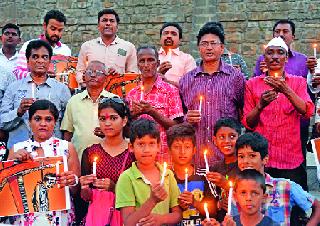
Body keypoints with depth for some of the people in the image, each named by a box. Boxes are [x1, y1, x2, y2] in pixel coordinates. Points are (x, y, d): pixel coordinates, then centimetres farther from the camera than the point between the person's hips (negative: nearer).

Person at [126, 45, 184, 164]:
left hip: (162, 155, -3)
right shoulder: (132, 94, 10)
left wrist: (152, 112, -17)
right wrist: (133, 114, -6)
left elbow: (176, 126, -7)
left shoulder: (170, 90, -2)